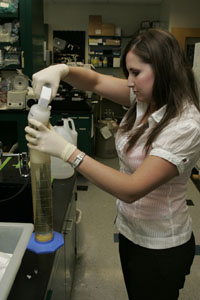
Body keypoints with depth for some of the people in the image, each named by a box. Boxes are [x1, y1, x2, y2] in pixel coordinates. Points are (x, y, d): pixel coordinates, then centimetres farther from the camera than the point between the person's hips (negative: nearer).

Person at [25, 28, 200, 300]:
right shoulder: (144, 99, -6)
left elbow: (131, 189, -32)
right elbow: (96, 81, 2)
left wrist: (66, 150, -33)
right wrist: (60, 70, -19)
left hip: (161, 248, -7)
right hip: (130, 231, 7)